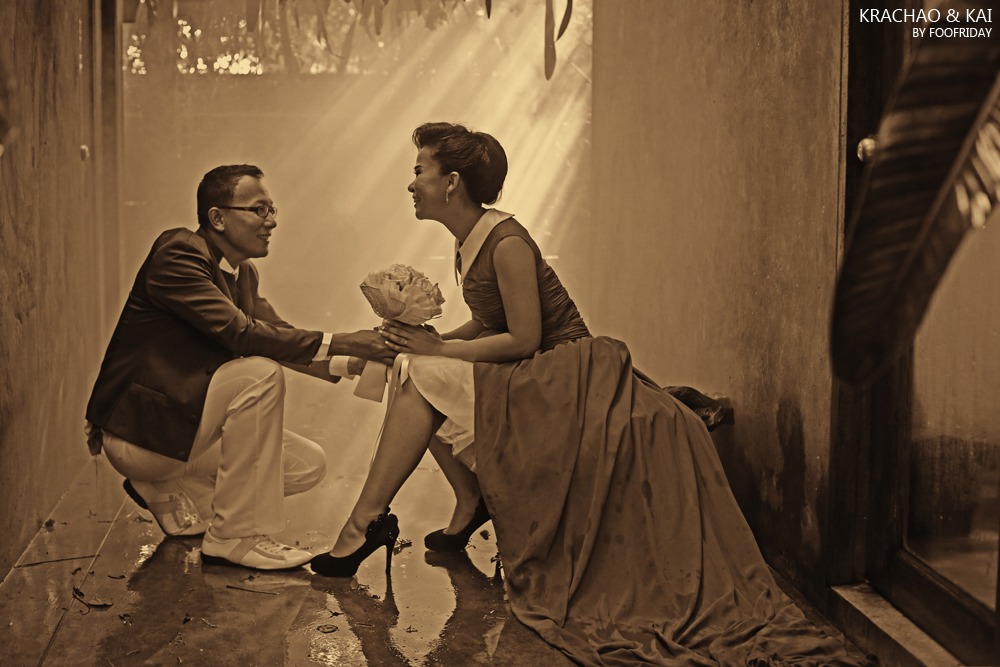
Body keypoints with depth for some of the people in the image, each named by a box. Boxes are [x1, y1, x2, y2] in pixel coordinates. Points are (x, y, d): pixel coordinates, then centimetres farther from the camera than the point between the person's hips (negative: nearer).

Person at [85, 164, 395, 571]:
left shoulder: (243, 274, 11)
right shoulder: (177, 252, -19)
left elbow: (279, 336, 3)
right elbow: (241, 334, -29)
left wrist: (352, 362, -14)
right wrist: (343, 343, -31)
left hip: (186, 423, 9)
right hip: (140, 429, -9)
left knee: (308, 465, 0)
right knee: (260, 374, -28)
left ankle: (169, 492, 13)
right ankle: (234, 537, -20)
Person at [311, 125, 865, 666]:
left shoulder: (506, 243, -18)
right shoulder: (469, 243, 10)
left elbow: (524, 339, -21)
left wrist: (439, 351, -15)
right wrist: (430, 341, -2)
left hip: (566, 375, -9)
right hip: (536, 383, 9)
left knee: (425, 379, -17)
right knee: (417, 376, 4)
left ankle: (367, 520, -13)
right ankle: (471, 501, 3)